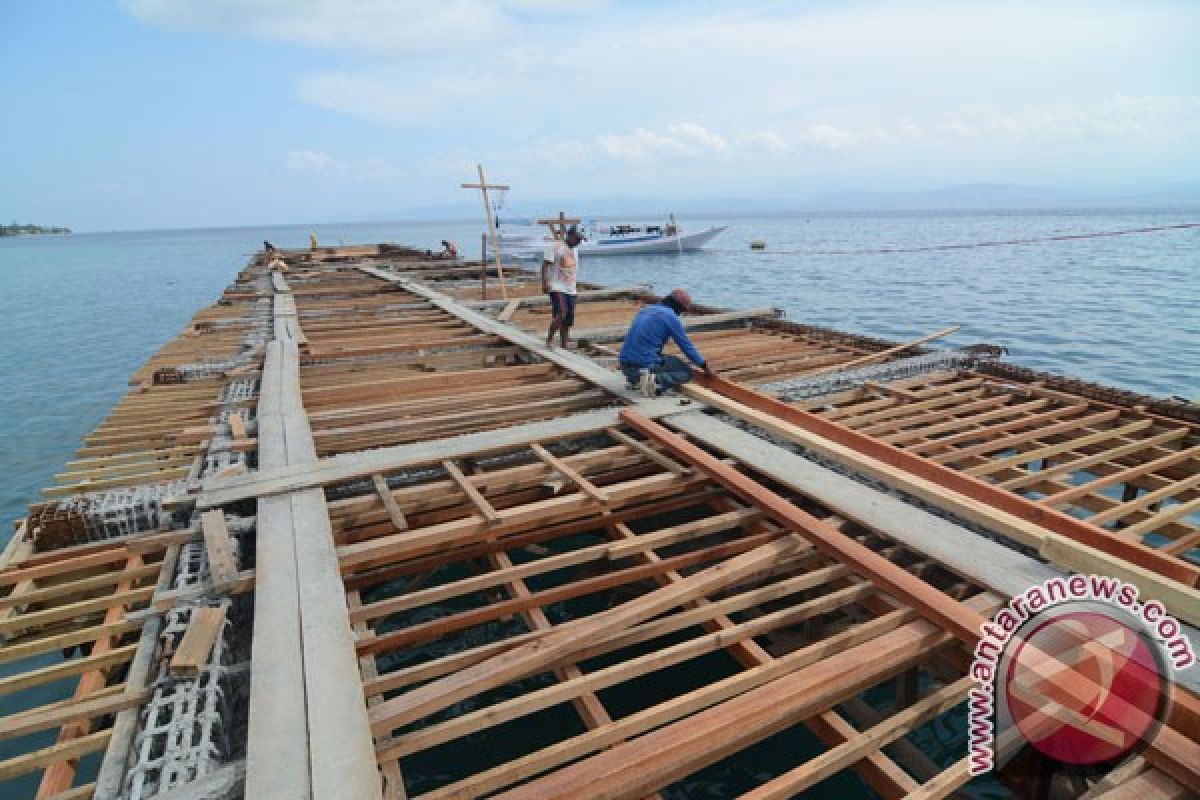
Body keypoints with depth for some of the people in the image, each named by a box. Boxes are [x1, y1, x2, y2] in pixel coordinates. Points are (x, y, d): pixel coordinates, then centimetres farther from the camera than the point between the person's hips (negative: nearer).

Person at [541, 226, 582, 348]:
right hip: (557, 288, -7)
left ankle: (564, 345, 15)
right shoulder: (556, 247, -8)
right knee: (561, 314, -22)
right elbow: (545, 265, -9)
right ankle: (549, 339, -7)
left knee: (568, 319, 6)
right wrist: (545, 283, -17)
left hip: (571, 290, 7)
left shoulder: (575, 250, 14)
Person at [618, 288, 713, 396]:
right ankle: (656, 381, -16)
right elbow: (686, 345, 0)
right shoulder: (671, 317, -6)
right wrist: (704, 365, 14)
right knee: (687, 373, 7)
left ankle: (636, 379, 9)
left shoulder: (646, 310, 18)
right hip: (646, 365, -8)